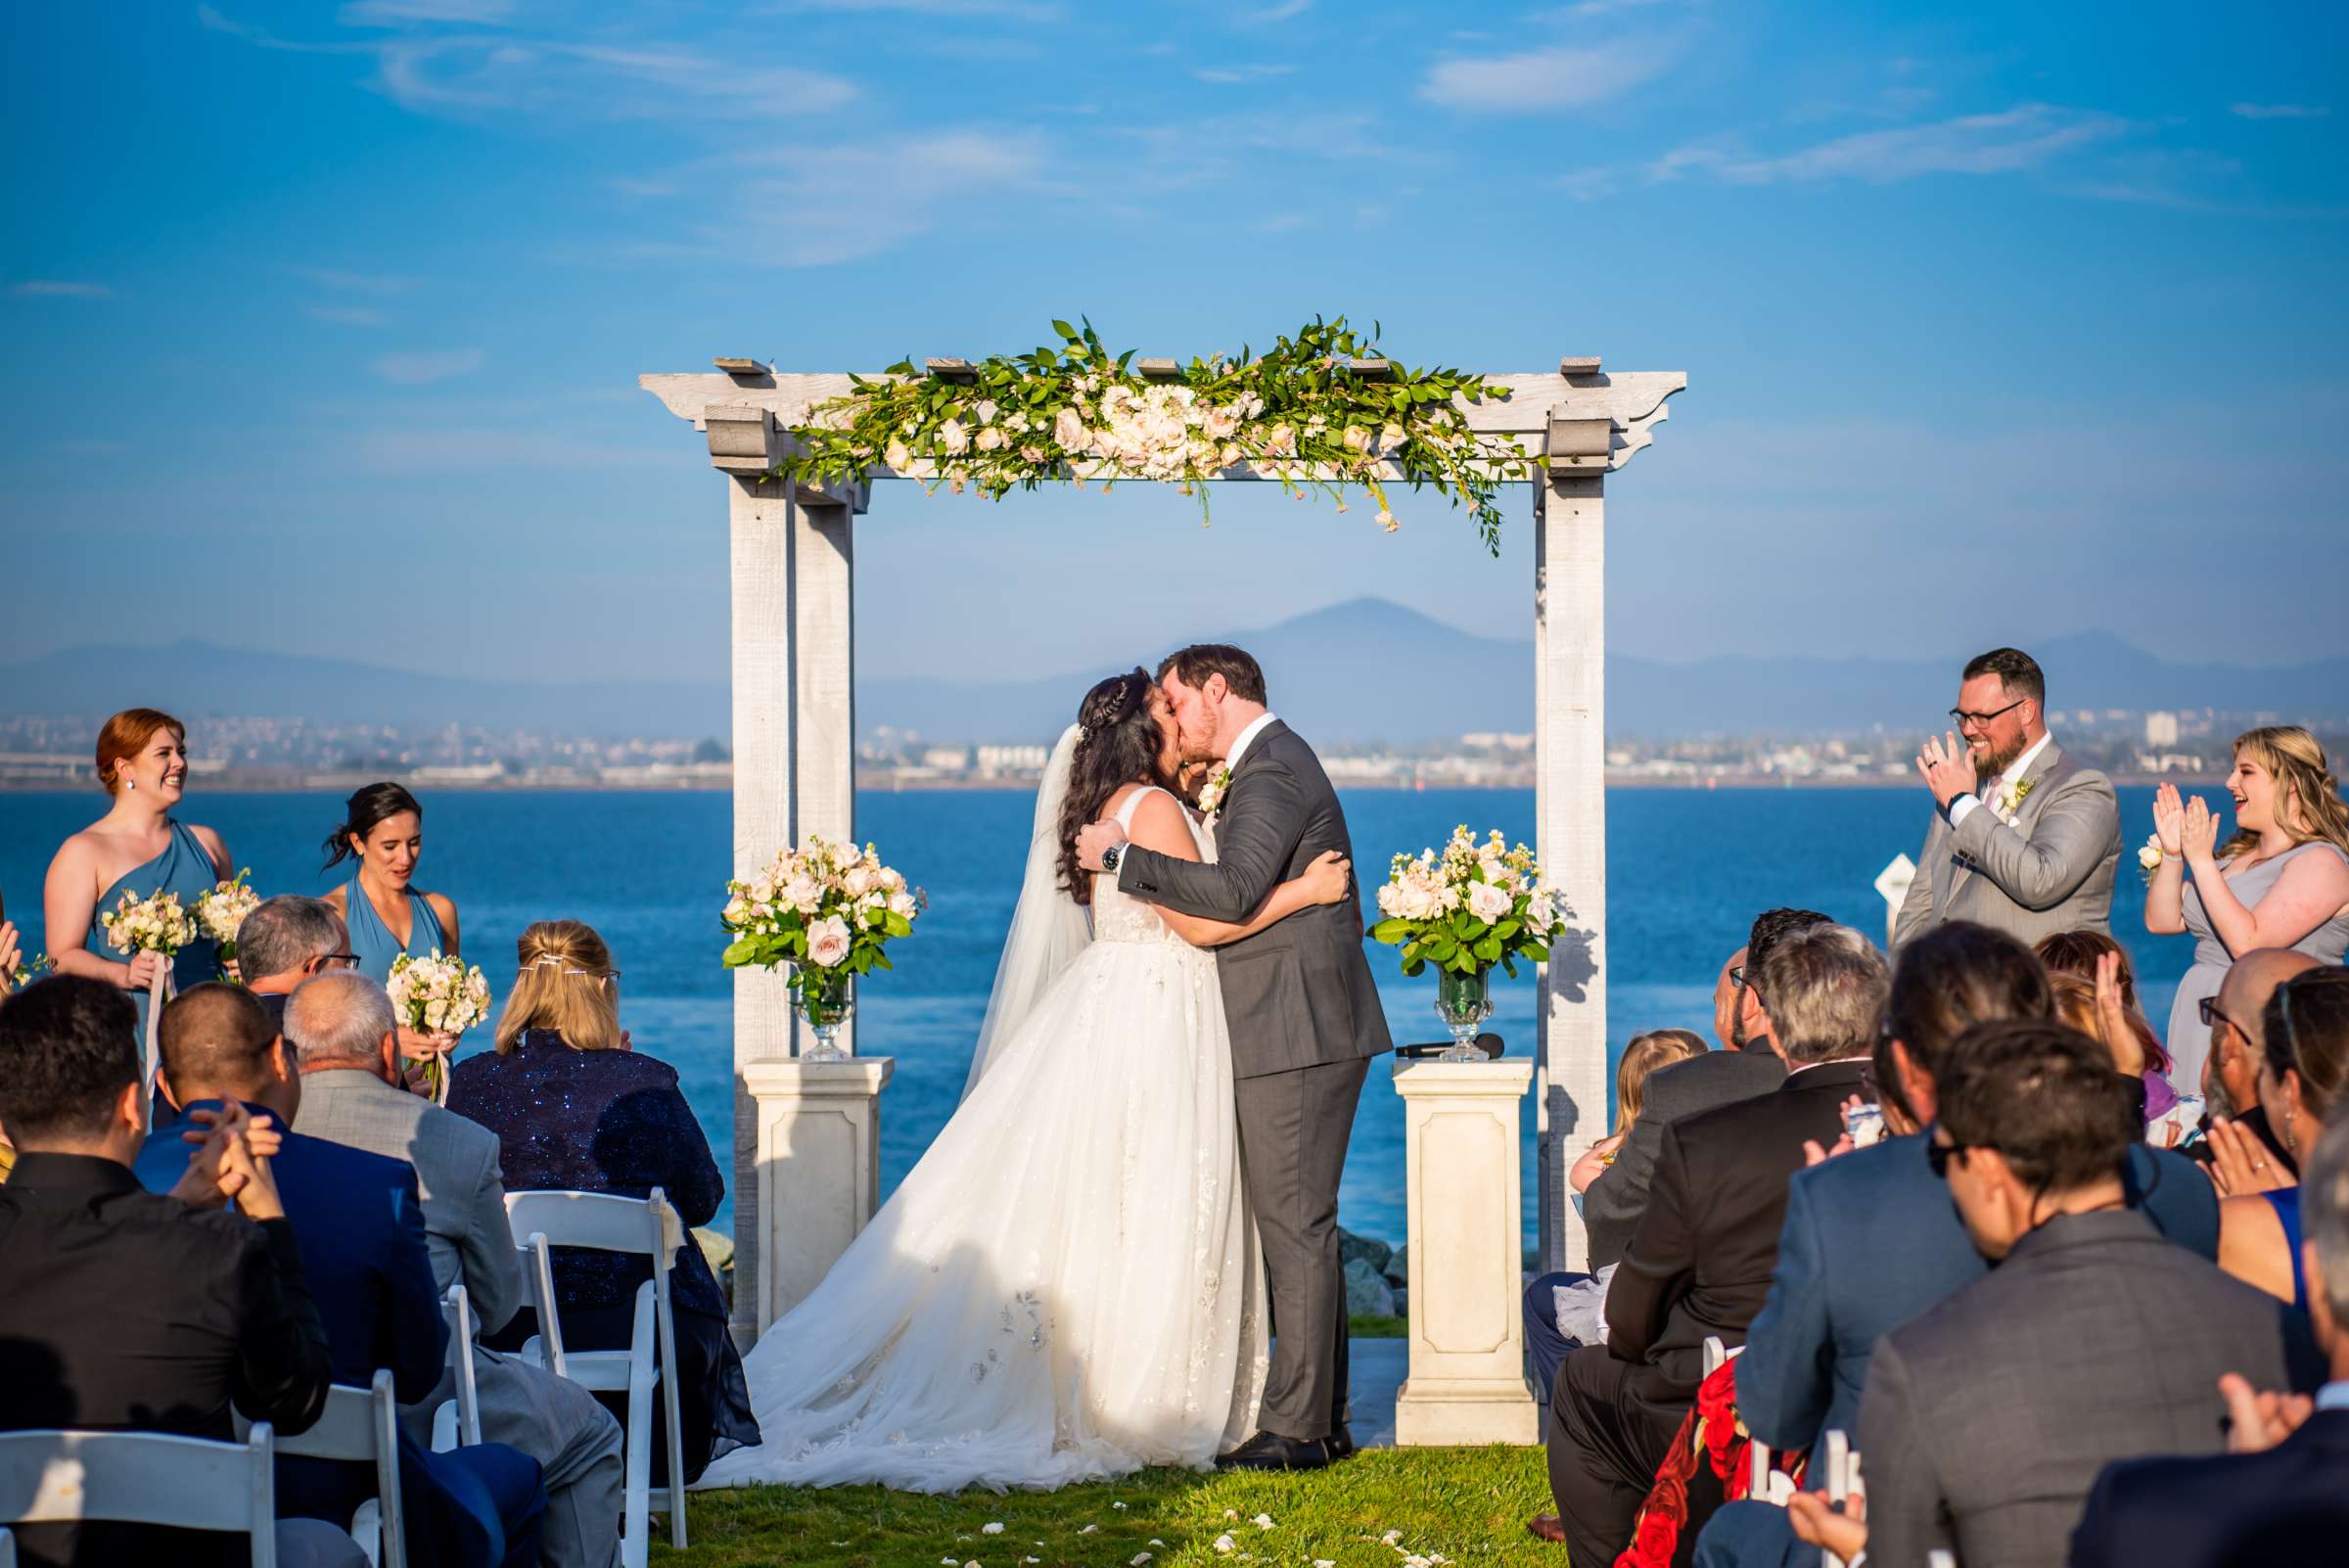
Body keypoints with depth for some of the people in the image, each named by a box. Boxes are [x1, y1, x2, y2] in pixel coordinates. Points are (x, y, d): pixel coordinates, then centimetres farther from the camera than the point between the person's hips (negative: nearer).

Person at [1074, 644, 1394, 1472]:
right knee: (1300, 1227, 13)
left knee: (1296, 1228, -8)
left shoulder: (1272, 771, -14)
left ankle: (1295, 1427, -6)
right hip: (1305, 1033, 11)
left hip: (1295, 1037, -11)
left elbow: (1233, 892, -26)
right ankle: (1321, 1418, 18)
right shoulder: (1273, 763, 19)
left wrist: (1121, 858, -19)